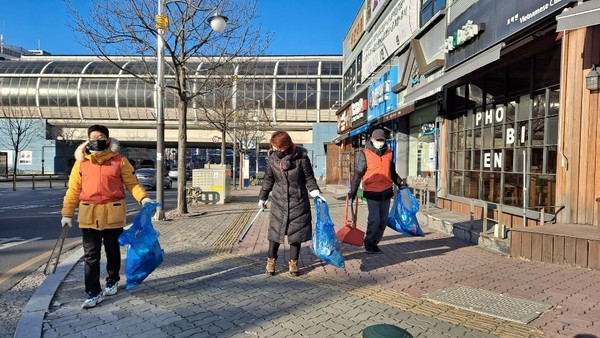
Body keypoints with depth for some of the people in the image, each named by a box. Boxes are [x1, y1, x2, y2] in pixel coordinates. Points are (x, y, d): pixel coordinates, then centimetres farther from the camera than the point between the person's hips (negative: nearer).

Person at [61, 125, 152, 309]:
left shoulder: (119, 160, 0)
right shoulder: (81, 162, 5)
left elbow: (132, 183, 0)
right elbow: (73, 189, 7)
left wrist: (143, 197, -17)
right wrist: (67, 213, 5)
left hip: (113, 214, -1)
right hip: (89, 215, 1)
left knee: (113, 251, 14)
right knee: (91, 255, 2)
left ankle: (112, 281, 35)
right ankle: (93, 292, 11)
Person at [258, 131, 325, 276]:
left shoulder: (301, 157, -15)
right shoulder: (272, 158, -6)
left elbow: (309, 178, -3)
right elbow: (268, 180, 7)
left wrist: (315, 192, -17)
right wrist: (262, 197, 16)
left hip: (298, 202, -1)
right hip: (279, 201, 1)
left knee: (296, 232, 7)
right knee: (275, 230, 4)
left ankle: (293, 262, 23)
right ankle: (271, 260, 23)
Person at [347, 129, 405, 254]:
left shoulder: (389, 154, 9)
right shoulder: (365, 154, -5)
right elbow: (358, 173, -4)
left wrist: (400, 184, 13)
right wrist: (353, 190, -6)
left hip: (386, 192, 5)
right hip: (372, 192, -5)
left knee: (383, 220, 10)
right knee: (374, 220, -7)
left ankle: (374, 242, 25)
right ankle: (368, 243, 15)